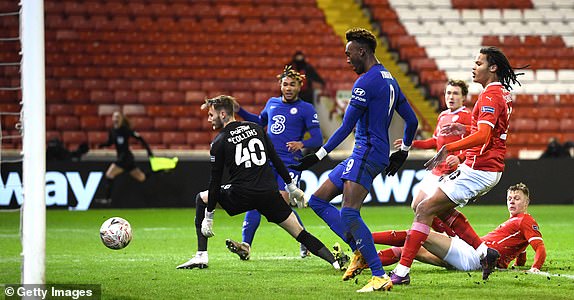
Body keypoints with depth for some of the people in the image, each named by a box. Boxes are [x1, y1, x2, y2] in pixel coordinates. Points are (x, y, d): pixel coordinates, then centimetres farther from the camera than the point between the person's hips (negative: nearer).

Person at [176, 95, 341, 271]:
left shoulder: (219, 142, 1)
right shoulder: (256, 128, 13)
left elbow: (215, 181, 1)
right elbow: (276, 159, 13)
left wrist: (208, 218, 4)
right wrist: (291, 186, 21)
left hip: (241, 195, -3)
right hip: (270, 193, 3)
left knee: (202, 198, 20)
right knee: (299, 233, 9)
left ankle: (201, 256, 13)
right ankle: (335, 261, -7)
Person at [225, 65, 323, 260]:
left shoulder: (306, 109, -1)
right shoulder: (272, 103, 15)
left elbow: (317, 139, -6)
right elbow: (260, 121, 36)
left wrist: (301, 144, -26)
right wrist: (239, 111, 26)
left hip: (289, 164, -5)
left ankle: (306, 243, 9)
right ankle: (246, 245, -12)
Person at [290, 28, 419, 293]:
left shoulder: (366, 82, -13)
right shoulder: (389, 80, 16)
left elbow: (346, 127, -14)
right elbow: (412, 121, 20)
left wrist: (318, 156, -10)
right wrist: (402, 152, 32)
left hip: (367, 153, -10)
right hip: (362, 155, 10)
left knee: (349, 214, -19)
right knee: (318, 200, 11)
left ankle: (380, 276, -22)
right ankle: (360, 251, 6)